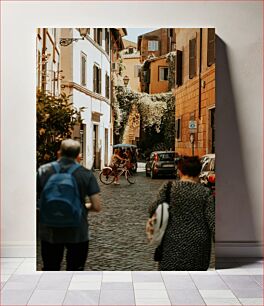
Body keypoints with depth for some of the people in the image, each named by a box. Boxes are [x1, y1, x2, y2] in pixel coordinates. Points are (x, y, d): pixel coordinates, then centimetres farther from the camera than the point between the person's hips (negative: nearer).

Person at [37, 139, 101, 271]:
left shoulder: (42, 171, -5)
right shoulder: (86, 174, -8)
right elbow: (96, 207, -10)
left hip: (49, 232, 1)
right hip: (77, 233, -1)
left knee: (50, 270, 18)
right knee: (75, 270, 13)